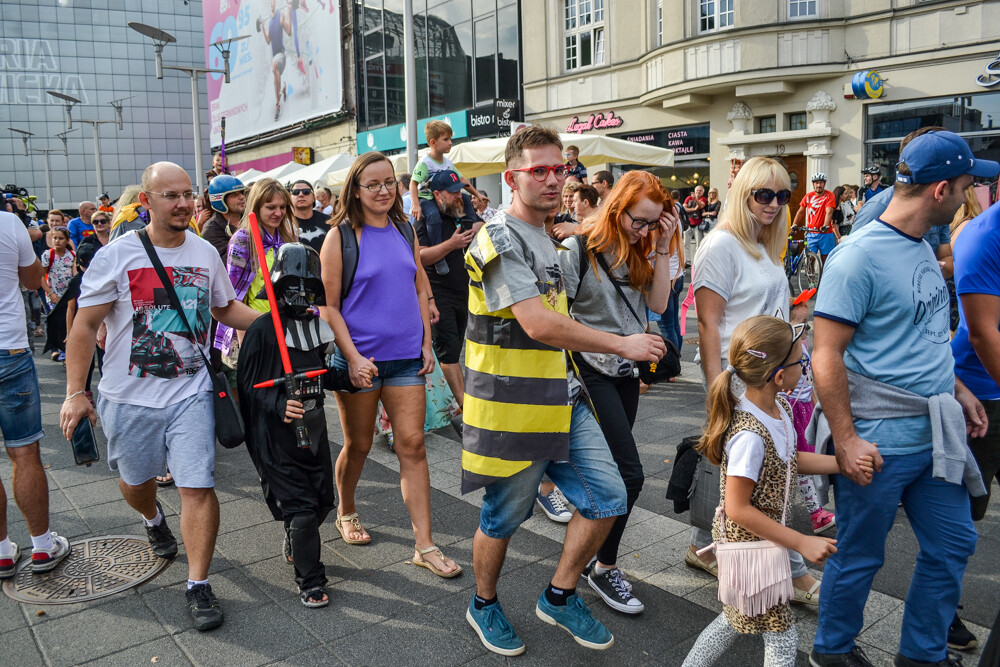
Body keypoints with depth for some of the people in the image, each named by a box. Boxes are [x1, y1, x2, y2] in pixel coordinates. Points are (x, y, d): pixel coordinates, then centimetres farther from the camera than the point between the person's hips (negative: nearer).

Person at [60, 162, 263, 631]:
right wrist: (75, 392, -14)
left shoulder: (205, 253, 2)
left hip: (190, 391, 1)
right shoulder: (116, 256, -9)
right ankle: (154, 521, 56)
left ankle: (199, 586, 7)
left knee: (198, 487, -7)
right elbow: (85, 325, -7)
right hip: (130, 397, 0)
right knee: (136, 481, 20)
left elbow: (226, 308, 16)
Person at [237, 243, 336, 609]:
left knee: (323, 500, 13)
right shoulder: (263, 330, -12)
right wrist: (280, 406, -26)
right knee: (302, 506, -4)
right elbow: (249, 386, -13)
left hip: (313, 426, 6)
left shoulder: (321, 325, 6)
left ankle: (294, 542, 44)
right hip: (276, 432, -6)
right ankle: (310, 581, 14)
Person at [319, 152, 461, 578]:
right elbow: (328, 306, -8)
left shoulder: (405, 230, 8)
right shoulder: (340, 235, -6)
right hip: (360, 357, -3)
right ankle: (346, 513, 39)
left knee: (412, 445, 1)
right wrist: (353, 357, -16)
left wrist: (426, 342, 6)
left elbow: (420, 289, 14)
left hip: (406, 356, 4)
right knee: (358, 445, 11)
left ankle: (424, 546, 6)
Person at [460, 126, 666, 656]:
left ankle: (559, 597, 24)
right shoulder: (500, 240, -17)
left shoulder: (545, 238, 15)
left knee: (607, 498, 5)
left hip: (562, 398, 9)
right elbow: (540, 325, -27)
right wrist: (623, 345, -21)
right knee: (504, 517, 8)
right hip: (513, 407, -8)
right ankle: (484, 606, 33)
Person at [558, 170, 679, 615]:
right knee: (629, 473, -10)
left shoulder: (641, 251, 7)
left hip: (627, 370, 7)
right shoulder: (579, 249, -14)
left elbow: (658, 304, -1)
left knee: (611, 471, 14)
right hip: (592, 371, -7)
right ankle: (604, 568, 8)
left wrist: (661, 249, -7)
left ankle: (587, 552, 31)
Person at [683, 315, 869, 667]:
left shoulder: (780, 407, -3)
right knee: (782, 639, 8)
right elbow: (737, 509, -26)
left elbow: (790, 460, 13)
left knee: (735, 619, 25)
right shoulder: (749, 436, -31)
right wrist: (802, 542, -21)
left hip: (762, 541, 9)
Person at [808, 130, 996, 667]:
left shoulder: (923, 249, 9)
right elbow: (826, 354, -20)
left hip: (935, 436, 9)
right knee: (860, 557, 8)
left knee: (953, 544, 17)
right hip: (880, 444, -8)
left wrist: (957, 388, 16)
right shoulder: (859, 255, -18)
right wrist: (845, 440, -20)